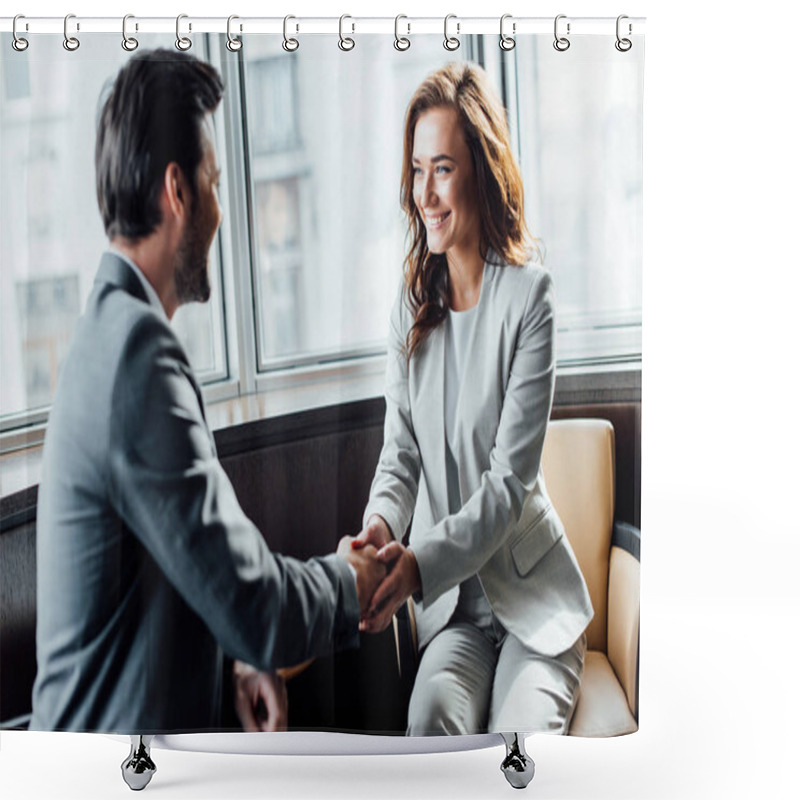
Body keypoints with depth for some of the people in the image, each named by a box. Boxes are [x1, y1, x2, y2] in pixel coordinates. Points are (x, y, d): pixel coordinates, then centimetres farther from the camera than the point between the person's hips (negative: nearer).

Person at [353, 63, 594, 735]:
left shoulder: (528, 294, -11)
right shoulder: (412, 304, 5)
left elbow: (510, 479, -15)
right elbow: (401, 451, 4)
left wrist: (422, 563, -27)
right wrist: (381, 521, -18)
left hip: (535, 596, -2)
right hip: (454, 602, 3)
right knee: (433, 714, -26)